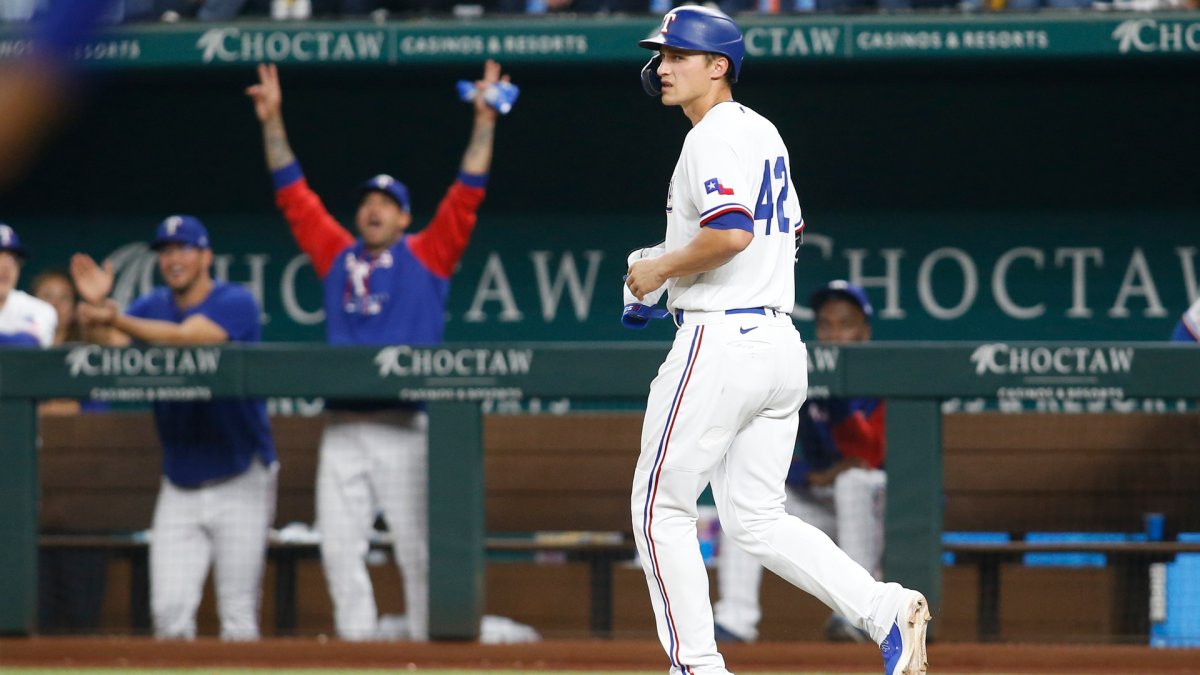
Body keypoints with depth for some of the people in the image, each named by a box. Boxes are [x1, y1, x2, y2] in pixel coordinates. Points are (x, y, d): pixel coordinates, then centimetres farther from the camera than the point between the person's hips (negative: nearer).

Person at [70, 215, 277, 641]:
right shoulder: (154, 306, 9)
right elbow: (110, 343, -8)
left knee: (239, 613, -3)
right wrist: (96, 307, -29)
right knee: (169, 610, -1)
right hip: (179, 489, 5)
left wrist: (117, 319, -38)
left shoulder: (235, 302, -9)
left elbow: (188, 337, -27)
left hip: (239, 482, -5)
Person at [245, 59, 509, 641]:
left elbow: (465, 197, 1)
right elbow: (294, 195, 18)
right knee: (341, 553, 1)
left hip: (404, 428, -4)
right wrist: (273, 123, 15)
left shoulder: (426, 256, 8)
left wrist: (484, 123, -5)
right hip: (342, 430, 4)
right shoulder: (337, 256, 16)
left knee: (419, 554, -5)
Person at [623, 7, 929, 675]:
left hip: (719, 341, -9)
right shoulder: (764, 132, 18)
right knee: (756, 518, 10)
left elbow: (731, 233, -28)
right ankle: (885, 607, -6)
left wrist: (661, 268, -12)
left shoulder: (714, 139, -13)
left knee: (661, 508, 2)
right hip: (780, 340, 9)